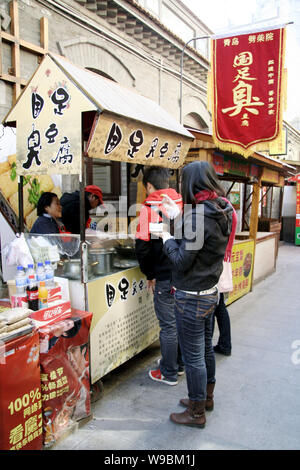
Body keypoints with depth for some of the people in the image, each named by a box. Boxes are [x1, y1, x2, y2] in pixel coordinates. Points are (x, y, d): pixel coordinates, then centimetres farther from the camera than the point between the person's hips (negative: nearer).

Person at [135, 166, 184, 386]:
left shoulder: (150, 208, -13)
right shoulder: (183, 204, 3)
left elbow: (143, 246, -15)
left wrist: (150, 275, -2)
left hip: (165, 277, -6)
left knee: (168, 326, 6)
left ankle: (169, 374, 22)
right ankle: (180, 364, 37)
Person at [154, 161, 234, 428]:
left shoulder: (198, 213, -24)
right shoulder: (221, 211, 3)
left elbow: (182, 260, -22)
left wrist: (167, 239, -5)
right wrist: (178, 215, 15)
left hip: (192, 298, -9)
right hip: (210, 292, 9)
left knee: (193, 356, 6)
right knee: (206, 348, 23)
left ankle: (197, 413, 24)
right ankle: (206, 397, 43)